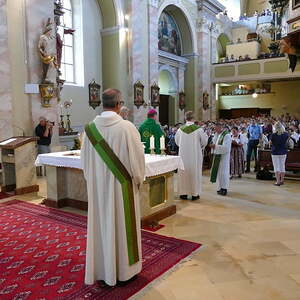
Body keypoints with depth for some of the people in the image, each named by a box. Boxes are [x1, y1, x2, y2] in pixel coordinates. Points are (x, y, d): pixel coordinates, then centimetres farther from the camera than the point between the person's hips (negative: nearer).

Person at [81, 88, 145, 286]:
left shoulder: (91, 128, -3)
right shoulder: (127, 127, -16)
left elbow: (85, 160, 5)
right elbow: (137, 157, -11)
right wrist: (138, 179, 5)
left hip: (97, 186, 4)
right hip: (121, 185, -4)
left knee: (100, 224, 15)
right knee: (121, 224, 10)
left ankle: (101, 268, 29)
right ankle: (124, 269, 25)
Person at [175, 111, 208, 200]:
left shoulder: (180, 129, -5)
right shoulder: (198, 129, -12)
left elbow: (177, 142, 9)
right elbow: (204, 141, -1)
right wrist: (200, 147, 19)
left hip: (183, 155, 2)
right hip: (195, 155, -2)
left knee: (183, 173, 11)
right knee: (195, 173, 7)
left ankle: (183, 193, 17)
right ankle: (195, 194, 13)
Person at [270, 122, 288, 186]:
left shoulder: (273, 135, -15)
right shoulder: (285, 134, -5)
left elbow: (271, 142, -1)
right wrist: (283, 130, 17)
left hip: (275, 152, -3)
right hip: (283, 152, 3)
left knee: (276, 167, 1)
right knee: (282, 166, 13)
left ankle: (278, 181, -3)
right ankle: (282, 180, 21)